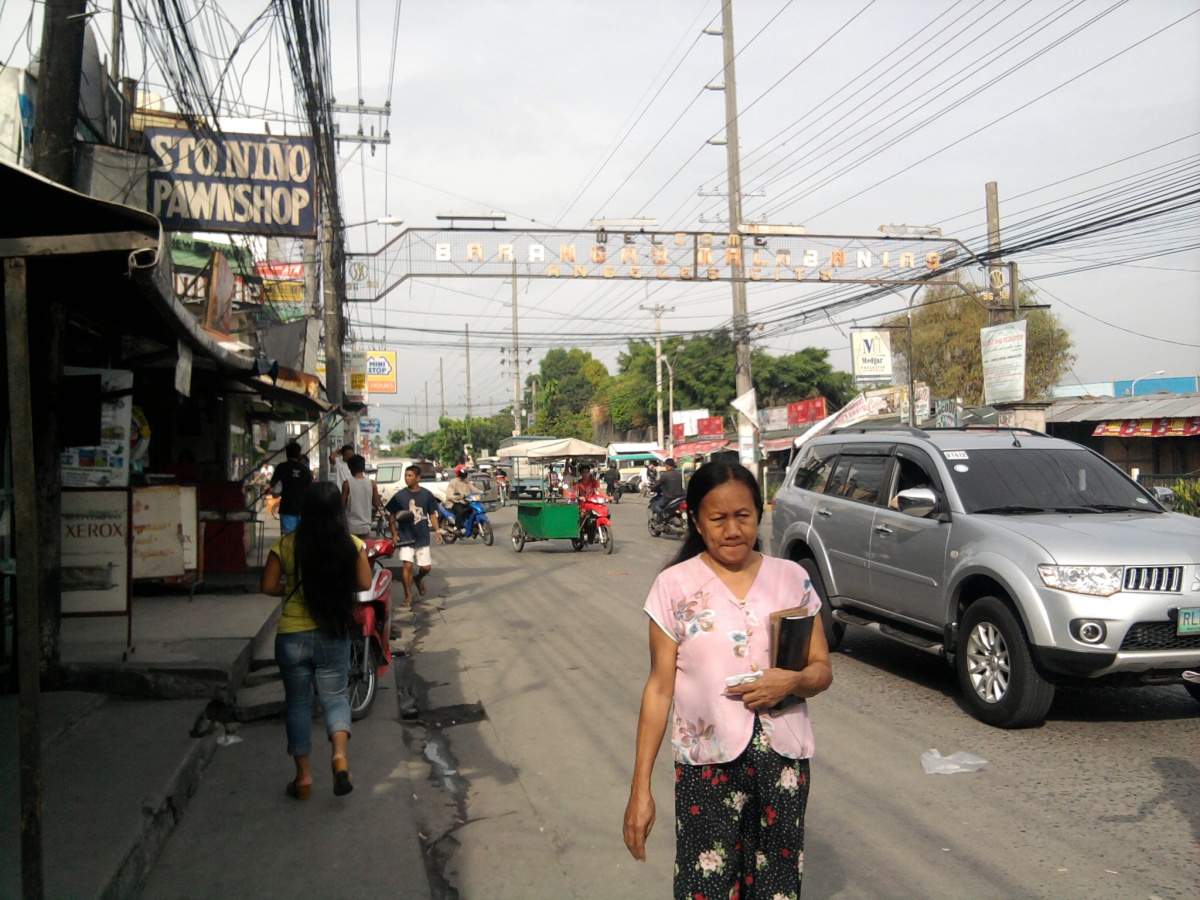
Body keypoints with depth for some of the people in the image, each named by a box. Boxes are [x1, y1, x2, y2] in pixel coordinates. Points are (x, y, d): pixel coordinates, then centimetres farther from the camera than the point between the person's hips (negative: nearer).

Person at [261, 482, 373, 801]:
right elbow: (364, 583, -5)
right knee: (335, 695, 15)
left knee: (297, 702, 13)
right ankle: (340, 755, -10)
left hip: (292, 635, 0)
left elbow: (269, 586, -8)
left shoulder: (286, 545, -9)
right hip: (334, 634, 0)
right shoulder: (351, 545, -8)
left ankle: (303, 775, 17)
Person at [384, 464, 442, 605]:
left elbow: (432, 514, 7)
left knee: (426, 567, 4)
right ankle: (408, 596, 3)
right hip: (406, 537, -2)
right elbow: (391, 514, 3)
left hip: (423, 537, 2)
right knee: (407, 565, -11)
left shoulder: (427, 494, -1)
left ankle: (418, 578, 39)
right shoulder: (399, 495, -4)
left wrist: (437, 531, -3)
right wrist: (394, 533, -4)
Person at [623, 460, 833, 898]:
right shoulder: (675, 586, -4)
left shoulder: (792, 578, 2)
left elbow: (822, 670, 8)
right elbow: (660, 688, -2)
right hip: (708, 764, -2)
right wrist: (641, 787, -5)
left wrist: (793, 681, -16)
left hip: (783, 761, 2)